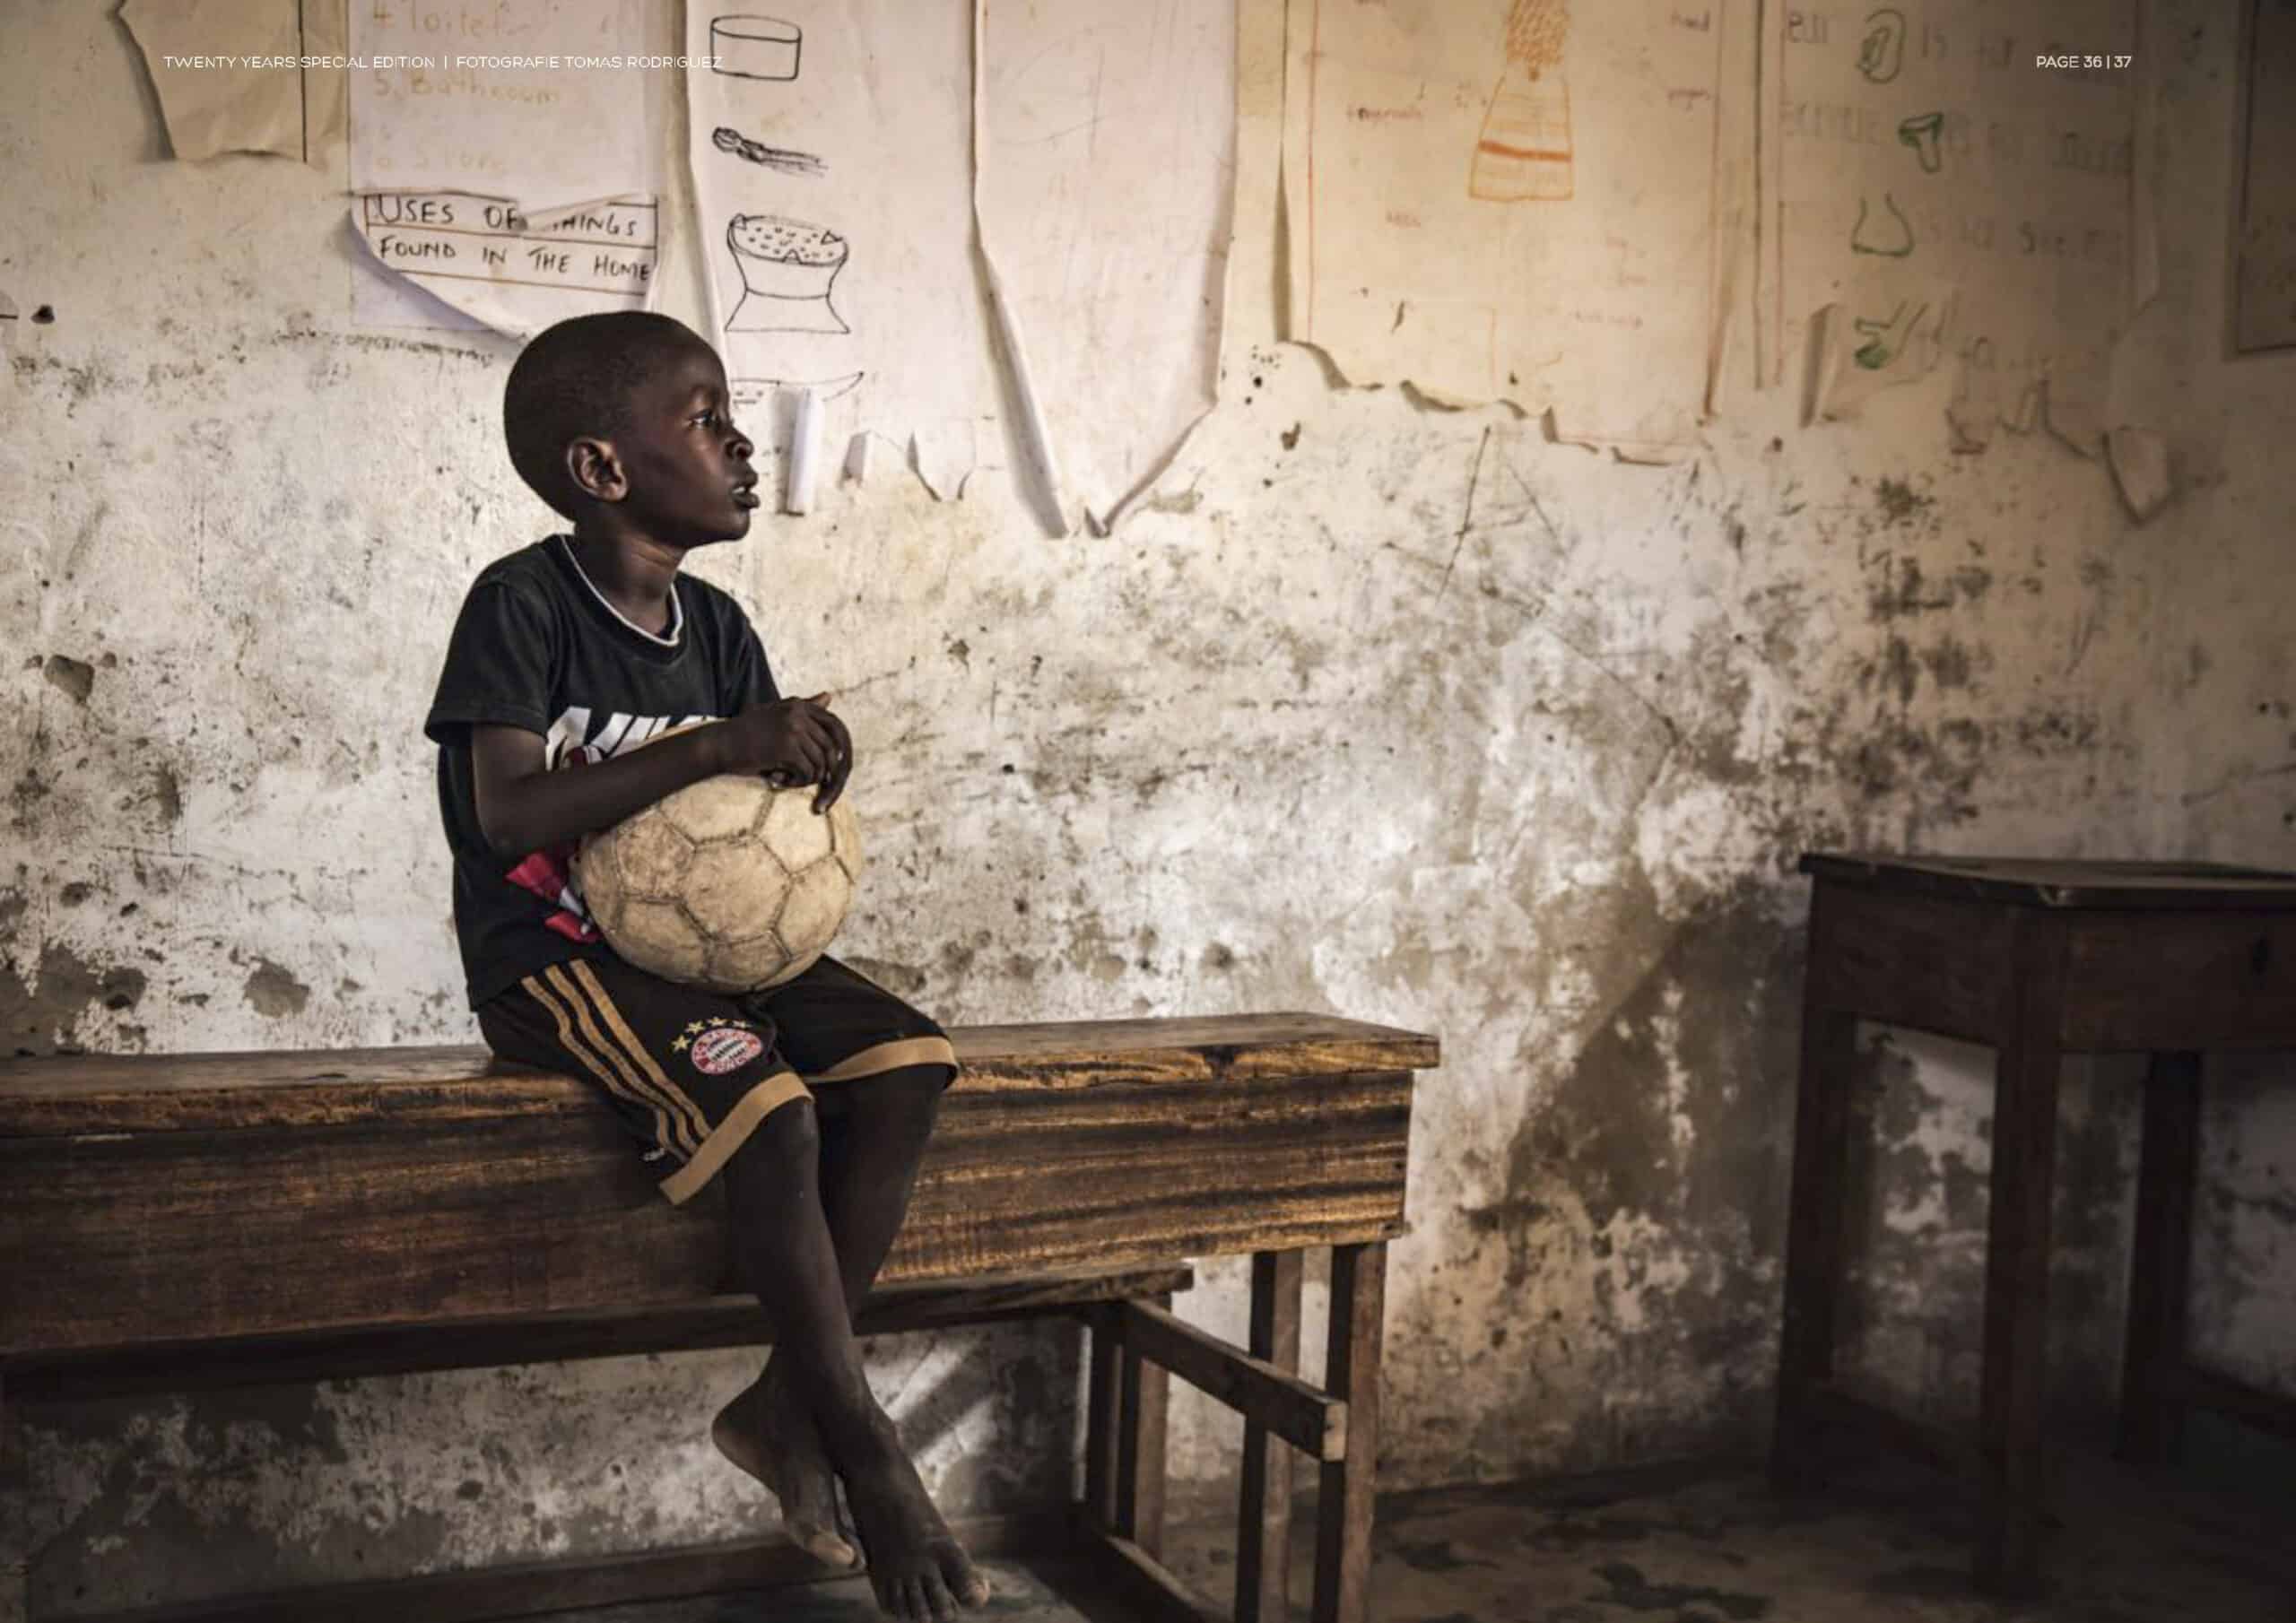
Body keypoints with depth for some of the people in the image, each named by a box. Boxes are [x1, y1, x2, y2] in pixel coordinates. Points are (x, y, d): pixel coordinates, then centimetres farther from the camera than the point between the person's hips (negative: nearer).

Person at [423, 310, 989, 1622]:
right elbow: (510, 813, -25)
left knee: (908, 1060, -14)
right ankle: (863, 1450, -15)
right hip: (551, 952, -7)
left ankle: (786, 1408, -6)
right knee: (768, 1111, -31)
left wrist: (804, 765, -14)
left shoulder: (717, 627, 9)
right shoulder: (524, 604, -13)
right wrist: (718, 744, -30)